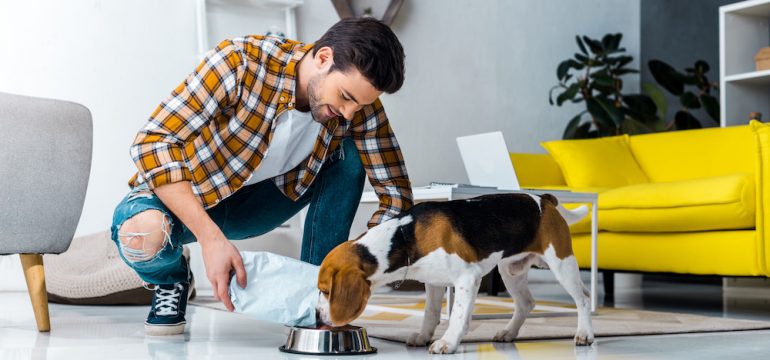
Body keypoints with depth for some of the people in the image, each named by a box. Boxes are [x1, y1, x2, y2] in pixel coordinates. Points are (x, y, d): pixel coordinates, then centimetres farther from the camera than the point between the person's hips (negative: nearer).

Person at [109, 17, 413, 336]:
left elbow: (396, 193, -12)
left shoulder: (360, 107, -17)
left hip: (256, 202, 4)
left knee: (350, 154, -16)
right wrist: (211, 238, -40)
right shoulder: (241, 62, -30)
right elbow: (152, 143, -32)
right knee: (141, 233, -37)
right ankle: (171, 279, 0)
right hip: (181, 198, -4)